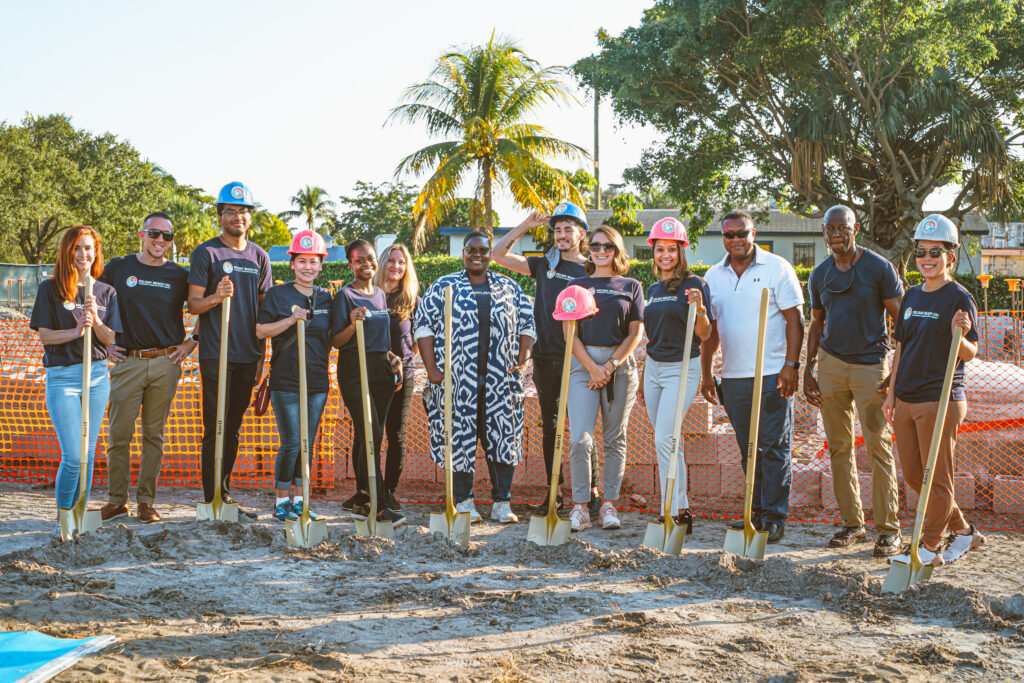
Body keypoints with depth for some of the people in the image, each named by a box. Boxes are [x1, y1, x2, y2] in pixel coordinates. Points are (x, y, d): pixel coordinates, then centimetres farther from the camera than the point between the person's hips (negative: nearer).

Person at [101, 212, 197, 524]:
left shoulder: (180, 275, 5)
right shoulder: (119, 268, 4)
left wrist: (192, 341, 7)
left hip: (166, 362, 0)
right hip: (128, 361, 0)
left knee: (154, 435, 6)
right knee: (119, 433, -2)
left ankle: (146, 501, 13)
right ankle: (116, 501, 10)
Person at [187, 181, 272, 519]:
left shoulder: (259, 256, 13)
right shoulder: (205, 253, -1)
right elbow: (193, 304, -5)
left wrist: (261, 354, 13)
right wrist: (216, 297, -26)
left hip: (247, 356, 5)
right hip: (216, 354, -5)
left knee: (233, 427, 11)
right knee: (216, 427, -5)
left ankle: (225, 494, 19)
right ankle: (213, 500, -1)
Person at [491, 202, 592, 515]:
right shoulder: (544, 264, 11)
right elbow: (498, 254, 9)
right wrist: (526, 225, 6)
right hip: (545, 359, 4)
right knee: (550, 427, 9)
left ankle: (590, 493, 4)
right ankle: (555, 493, 17)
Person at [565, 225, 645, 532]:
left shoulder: (631, 287, 10)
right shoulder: (577, 285, 10)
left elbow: (636, 333, 3)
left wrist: (610, 365, -8)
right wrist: (592, 367, -9)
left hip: (621, 364, 1)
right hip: (583, 363, 0)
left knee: (615, 438, 4)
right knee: (580, 438, -9)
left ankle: (609, 504, 12)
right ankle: (580, 506, -3)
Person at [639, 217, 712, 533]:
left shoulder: (694, 285, -7)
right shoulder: (653, 289, 13)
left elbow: (704, 335, -10)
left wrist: (699, 309, -28)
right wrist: (642, 378, 21)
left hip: (682, 368, -7)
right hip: (654, 367, 7)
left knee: (664, 439, -15)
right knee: (668, 442, 9)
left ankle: (673, 513, -11)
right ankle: (682, 510, 17)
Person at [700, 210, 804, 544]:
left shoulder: (777, 268, -2)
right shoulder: (713, 276, 11)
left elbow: (794, 319, -4)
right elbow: (710, 328, 16)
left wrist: (791, 365, -12)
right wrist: (705, 372, 12)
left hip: (772, 375, -4)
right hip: (733, 376, 5)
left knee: (774, 448, -2)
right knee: (749, 450, 11)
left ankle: (774, 518, 3)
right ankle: (757, 513, 20)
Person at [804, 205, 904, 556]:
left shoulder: (878, 268, -5)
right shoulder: (819, 274, 9)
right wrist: (808, 370, 11)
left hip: (870, 364, -4)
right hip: (831, 363, 5)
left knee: (878, 445, -7)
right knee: (839, 447, 6)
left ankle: (888, 529, -2)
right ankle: (852, 523, 16)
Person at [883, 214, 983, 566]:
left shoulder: (959, 298, -8)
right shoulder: (912, 296, 12)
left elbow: (970, 354, -10)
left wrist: (960, 336, -32)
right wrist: (892, 393, 16)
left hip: (941, 401, -8)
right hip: (906, 401, 8)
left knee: (936, 477, -2)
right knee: (914, 476, 13)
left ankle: (929, 547, 9)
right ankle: (962, 531, 27)